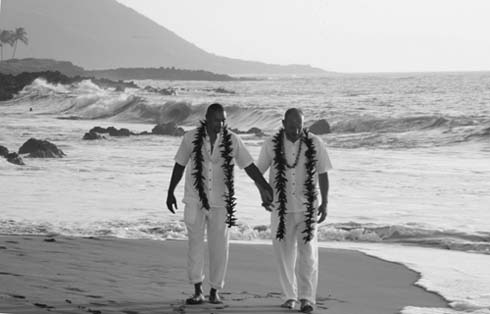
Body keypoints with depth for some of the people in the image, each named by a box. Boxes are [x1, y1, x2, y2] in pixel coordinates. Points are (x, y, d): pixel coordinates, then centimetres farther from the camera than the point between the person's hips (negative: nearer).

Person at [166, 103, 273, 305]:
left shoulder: (232, 140, -4)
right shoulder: (191, 138, -4)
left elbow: (249, 166, 0)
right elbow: (179, 166, 7)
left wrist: (266, 188, -5)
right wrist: (170, 192, 11)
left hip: (220, 201, 1)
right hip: (195, 199, -1)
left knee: (219, 246, 2)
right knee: (195, 244, -4)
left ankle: (214, 291, 12)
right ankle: (198, 291, -1)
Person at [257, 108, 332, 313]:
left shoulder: (315, 143, -6)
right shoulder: (271, 145, -6)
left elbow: (322, 174, 1)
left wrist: (324, 203, -4)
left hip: (307, 207, -1)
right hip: (281, 207, 1)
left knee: (307, 252, -10)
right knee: (284, 253, 7)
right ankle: (290, 296, 19)